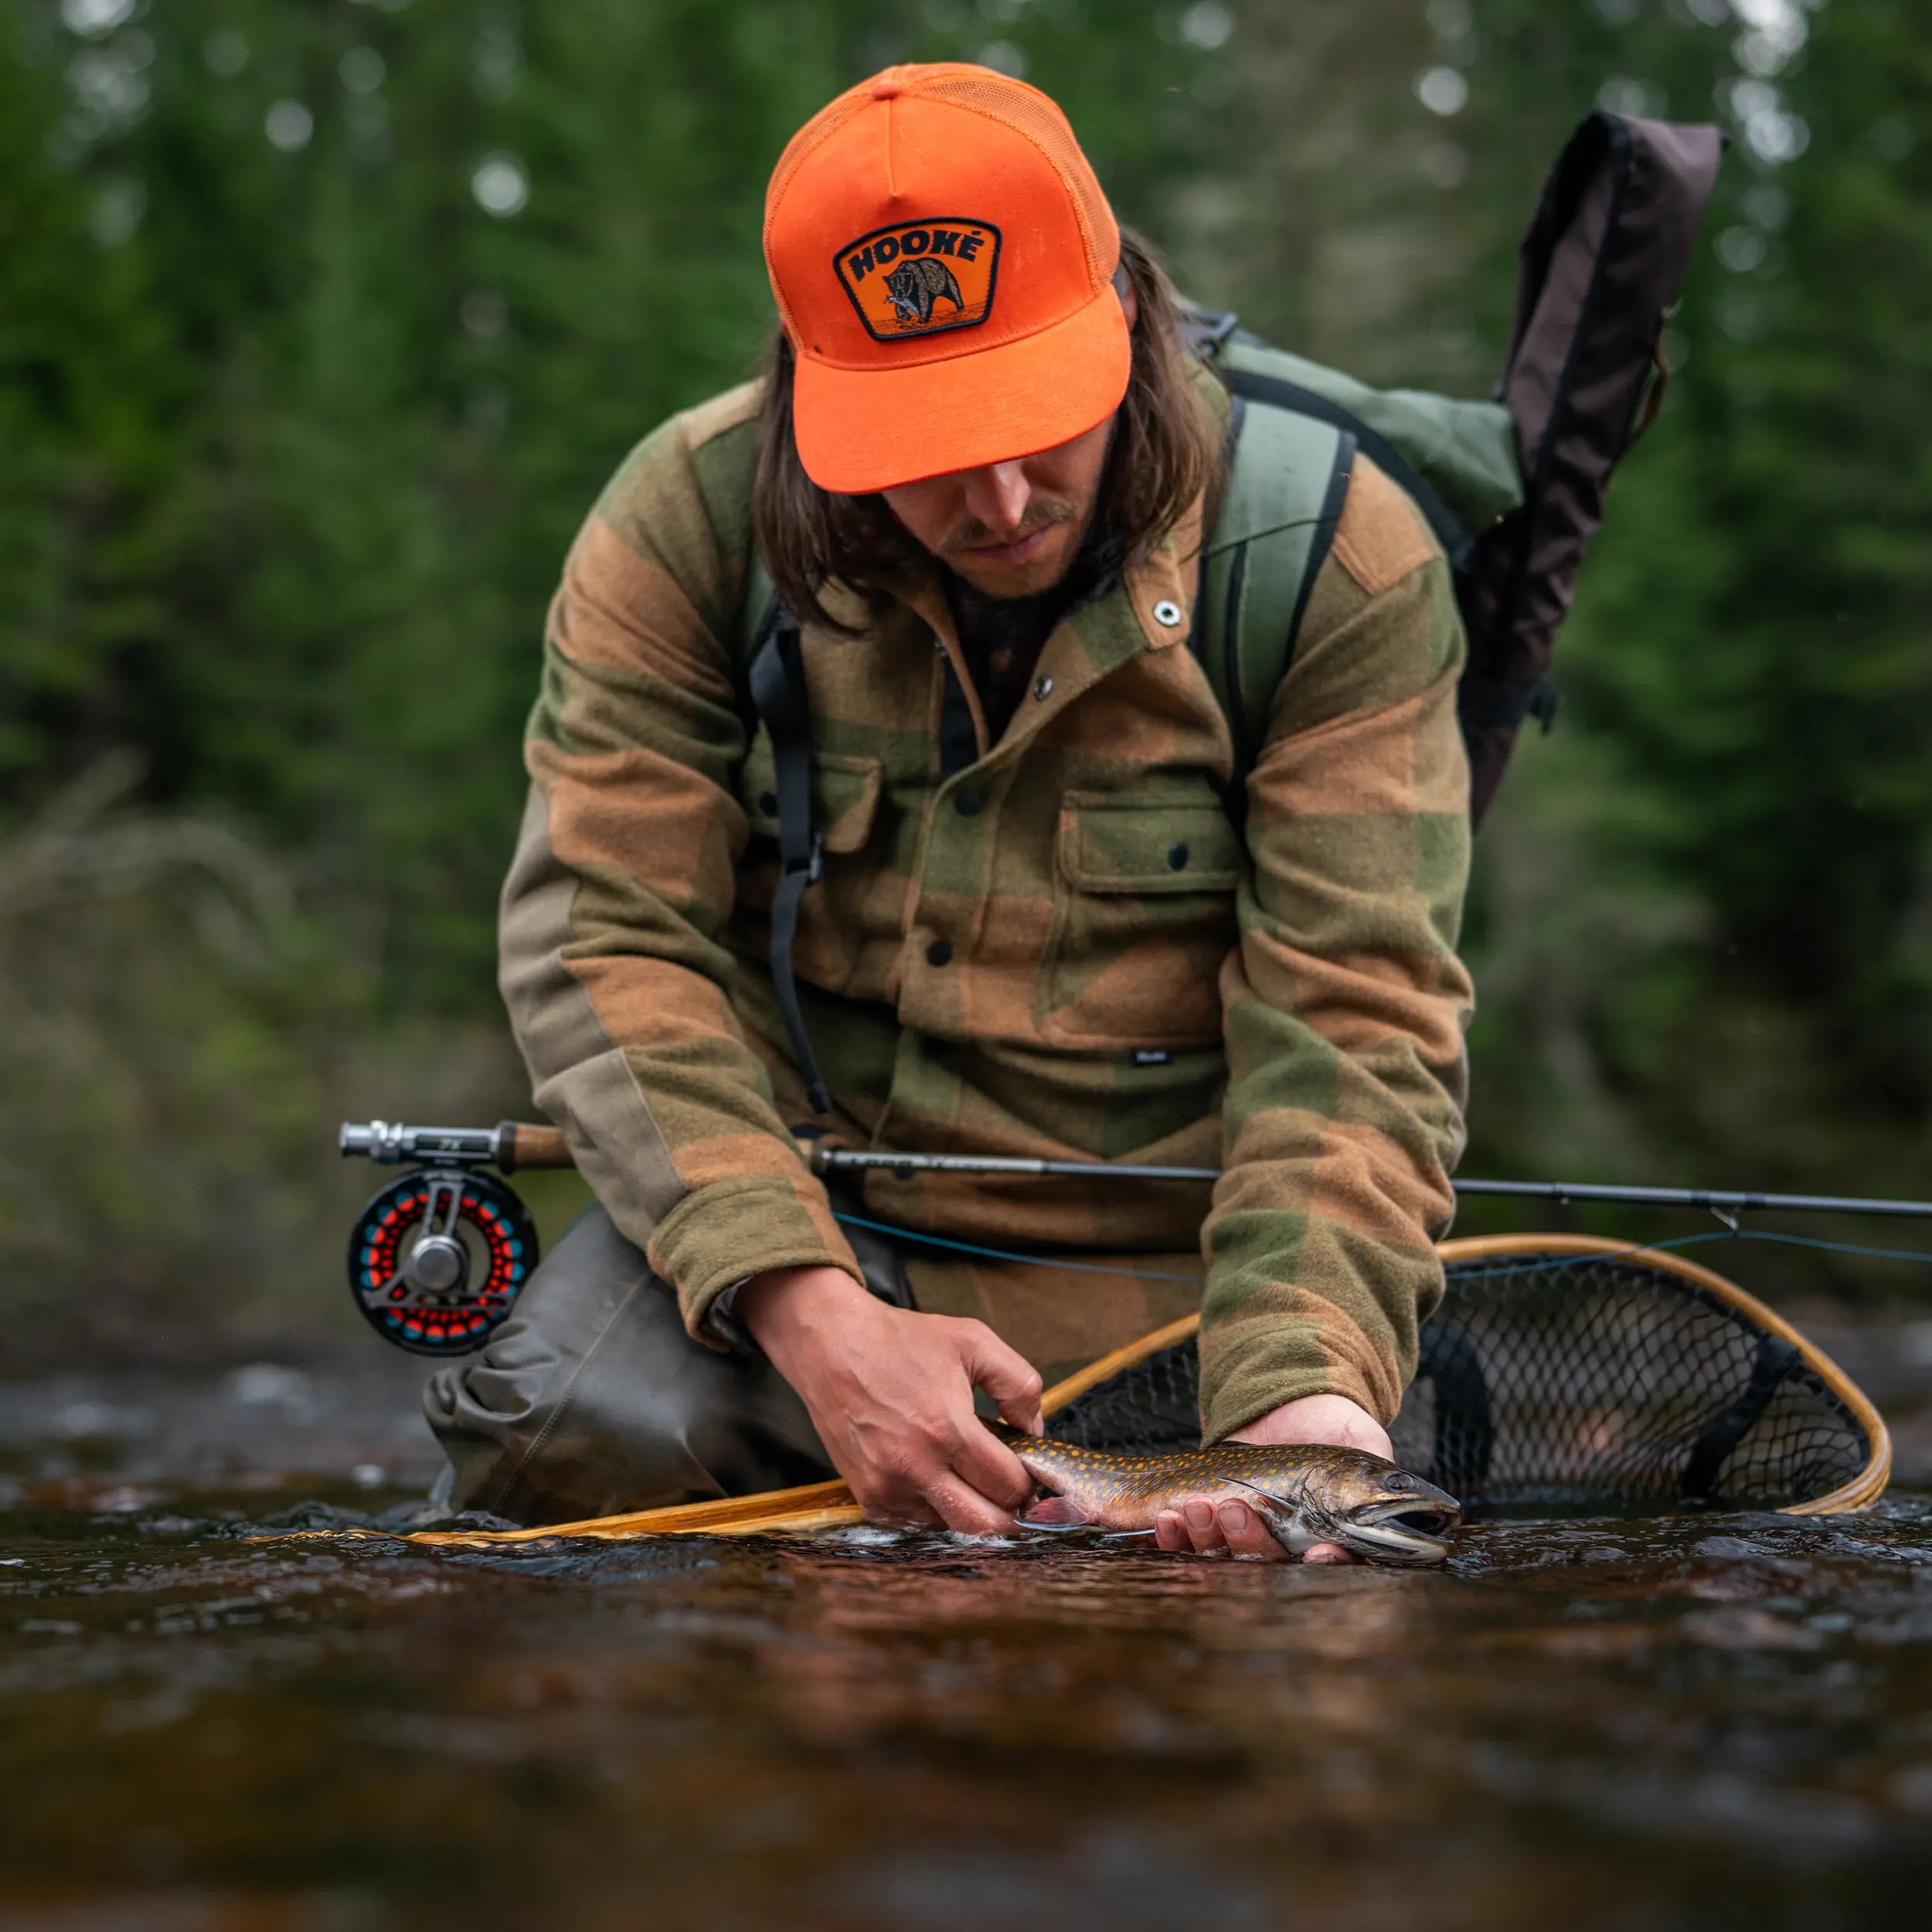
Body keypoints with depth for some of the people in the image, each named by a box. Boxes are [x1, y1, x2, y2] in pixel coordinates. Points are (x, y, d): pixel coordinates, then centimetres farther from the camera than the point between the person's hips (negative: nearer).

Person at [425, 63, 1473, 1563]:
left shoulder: (1343, 561, -13)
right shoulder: (689, 520, -9)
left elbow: (1354, 1030, -15)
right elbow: (610, 940, -11)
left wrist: (1305, 1387, -32)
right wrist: (809, 1317, -25)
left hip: (1162, 1265, 1)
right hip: (787, 1219, 0)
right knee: (566, 1442, -27)